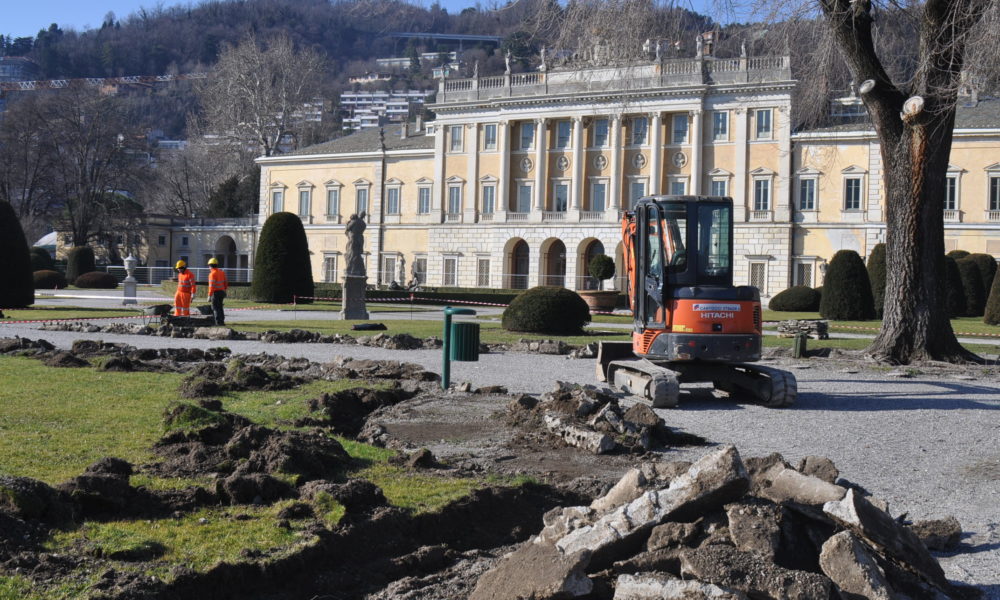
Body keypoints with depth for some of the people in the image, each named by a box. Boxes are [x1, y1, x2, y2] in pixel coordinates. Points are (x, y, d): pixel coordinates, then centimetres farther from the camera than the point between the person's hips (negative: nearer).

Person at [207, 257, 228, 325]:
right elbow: (225, 282, 14)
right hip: (222, 291, 8)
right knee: (220, 307, 18)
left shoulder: (212, 274, -15)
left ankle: (218, 322, -5)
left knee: (215, 308, -1)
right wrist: (224, 290, 25)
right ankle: (222, 320, 21)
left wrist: (209, 296, -19)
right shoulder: (222, 272, 8)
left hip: (215, 292, -8)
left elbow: (211, 286, -20)